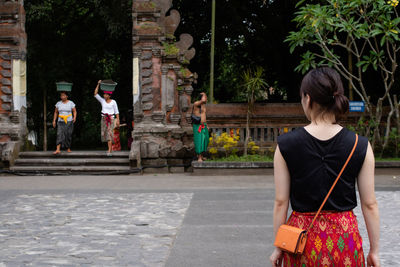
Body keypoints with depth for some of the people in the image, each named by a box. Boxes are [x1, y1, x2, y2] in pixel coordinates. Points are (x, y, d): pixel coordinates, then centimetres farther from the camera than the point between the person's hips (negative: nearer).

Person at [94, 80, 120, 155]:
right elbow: (95, 94, -4)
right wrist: (98, 84, -8)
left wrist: (118, 120, -4)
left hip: (111, 119, -4)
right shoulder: (102, 100, 5)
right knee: (105, 134, 8)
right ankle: (110, 148, 27)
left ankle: (109, 151, -18)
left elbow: (116, 112, 1)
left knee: (109, 133, -13)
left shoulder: (113, 102, -3)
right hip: (104, 119, 4)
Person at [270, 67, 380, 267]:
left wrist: (278, 247, 6)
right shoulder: (361, 147, -7)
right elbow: (369, 205, -3)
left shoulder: (286, 145, -8)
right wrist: (374, 250, 7)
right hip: (345, 235, 0)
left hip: (302, 236, 0)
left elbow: (280, 202, -4)